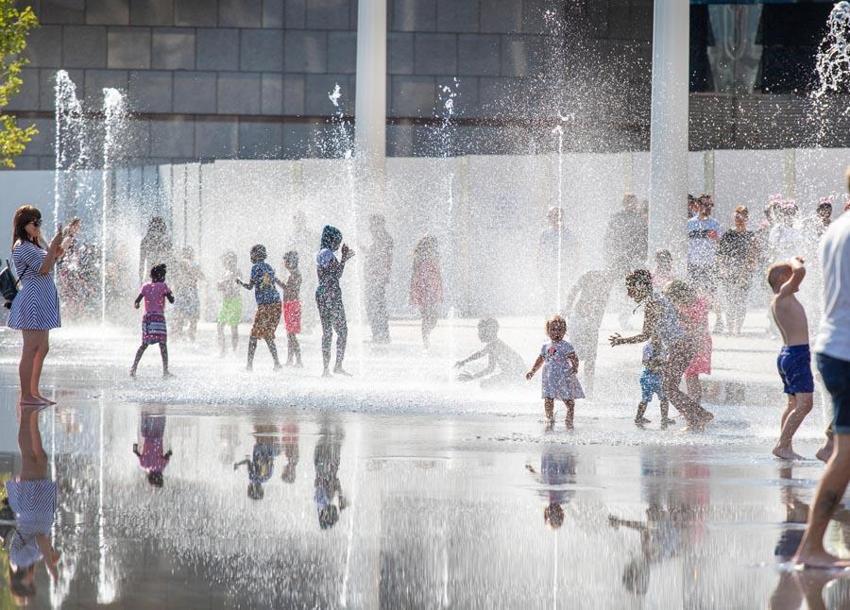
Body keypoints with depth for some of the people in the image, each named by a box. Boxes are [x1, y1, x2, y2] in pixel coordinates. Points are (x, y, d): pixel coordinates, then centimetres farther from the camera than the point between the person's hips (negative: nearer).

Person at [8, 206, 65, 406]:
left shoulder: (34, 245, 20)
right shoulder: (22, 246, -11)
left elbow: (45, 271, 25)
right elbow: (43, 269, -19)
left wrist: (56, 256, 12)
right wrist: (53, 246, -20)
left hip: (43, 302, 11)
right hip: (32, 300, -11)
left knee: (42, 349, 11)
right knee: (31, 349, -10)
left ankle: (34, 393, 15)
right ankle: (26, 395, -10)